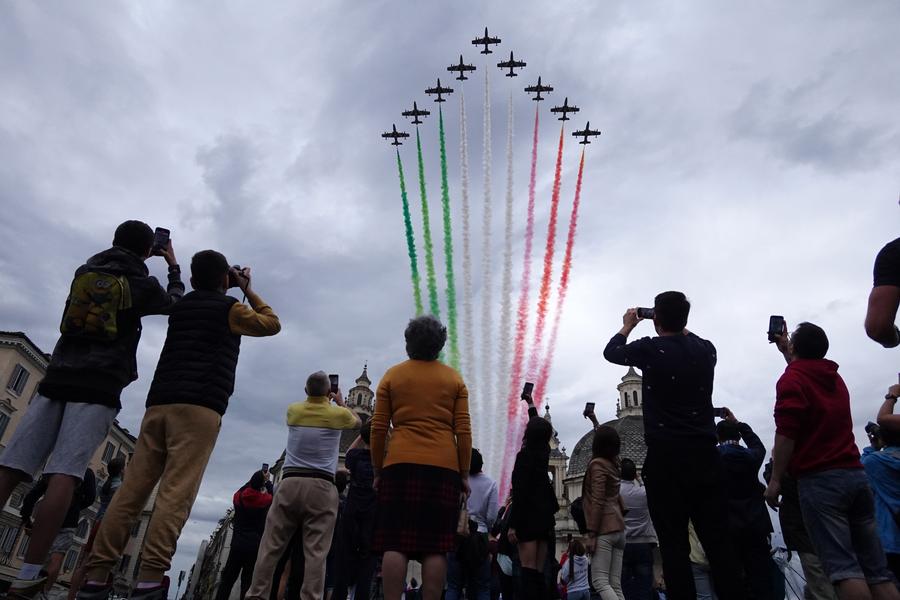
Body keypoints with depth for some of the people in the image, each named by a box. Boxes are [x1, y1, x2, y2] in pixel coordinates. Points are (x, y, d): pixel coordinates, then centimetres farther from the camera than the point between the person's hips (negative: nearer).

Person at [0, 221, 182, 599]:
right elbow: (175, 302, 27)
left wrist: (137, 258, 47)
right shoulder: (143, 284, 6)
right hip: (99, 387, -4)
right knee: (64, 476, -12)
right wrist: (173, 266, 41)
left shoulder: (84, 270, 18)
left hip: (58, 379, 5)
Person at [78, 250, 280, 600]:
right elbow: (272, 324, 19)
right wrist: (248, 290, 25)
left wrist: (232, 293, 41)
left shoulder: (180, 307, 23)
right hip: (199, 407, -6)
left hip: (159, 403, 6)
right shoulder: (229, 308, 6)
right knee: (176, 492, -13)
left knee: (132, 488, 2)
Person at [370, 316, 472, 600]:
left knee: (396, 543, 1)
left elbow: (378, 429, 5)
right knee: (436, 547, 2)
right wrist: (464, 474, 9)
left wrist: (377, 471, 12)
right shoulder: (454, 379, 11)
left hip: (400, 464, 0)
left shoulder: (392, 375, 10)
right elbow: (463, 431, 4)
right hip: (444, 467, 0)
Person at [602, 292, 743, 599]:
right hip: (705, 454, 4)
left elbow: (611, 352, 15)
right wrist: (678, 326, 39)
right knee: (718, 540, 8)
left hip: (666, 457, -4)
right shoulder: (706, 349, 6)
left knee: (674, 544, 0)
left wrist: (627, 326, 30)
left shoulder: (650, 349, -5)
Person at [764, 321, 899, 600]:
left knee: (843, 567, -11)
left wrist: (775, 480, -11)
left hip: (820, 479, -7)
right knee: (876, 569, 6)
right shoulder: (834, 377, 19)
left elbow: (786, 433, -14)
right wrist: (784, 350, 53)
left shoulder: (791, 378, -4)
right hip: (855, 475, 8)